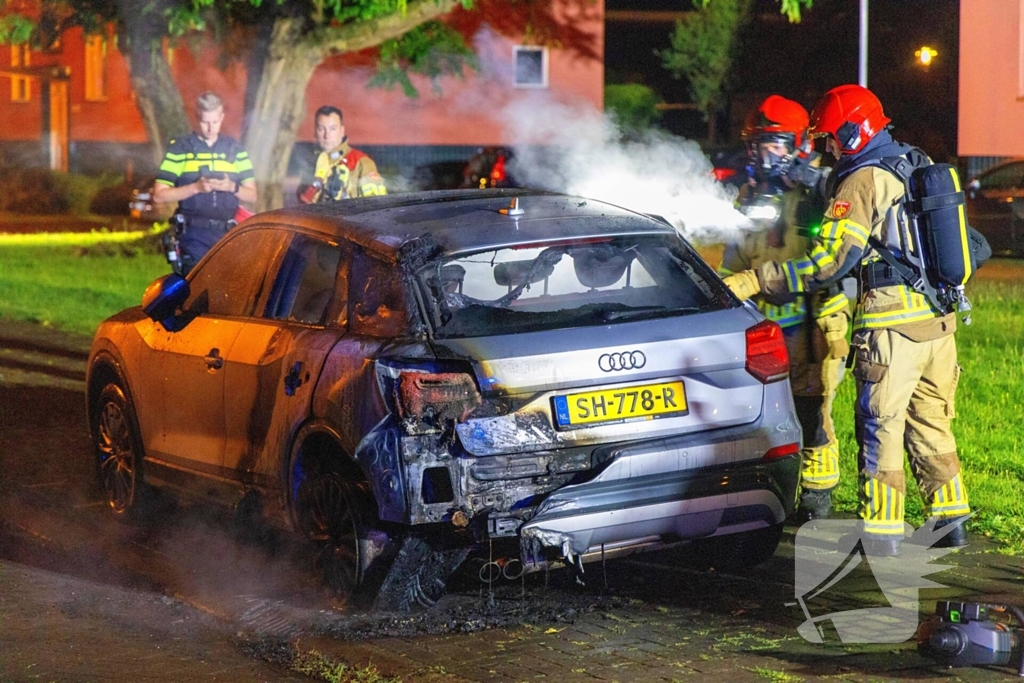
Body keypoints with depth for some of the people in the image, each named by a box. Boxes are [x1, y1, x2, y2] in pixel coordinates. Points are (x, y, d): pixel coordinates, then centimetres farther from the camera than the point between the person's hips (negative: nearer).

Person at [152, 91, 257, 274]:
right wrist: (196, 187, -14)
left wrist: (232, 187, -8)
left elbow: (252, 195, 14)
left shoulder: (235, 150, 14)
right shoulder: (179, 149, 4)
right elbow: (159, 195, -1)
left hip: (226, 233, 3)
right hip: (194, 234, -3)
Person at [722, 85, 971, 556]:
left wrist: (755, 280, -16)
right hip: (940, 322, 8)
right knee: (930, 425, 17)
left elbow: (828, 262, -19)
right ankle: (950, 521, 21)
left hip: (892, 327, -8)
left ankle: (880, 533, 3)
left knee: (881, 429, 0)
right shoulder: (920, 166, 13)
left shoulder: (862, 180, -12)